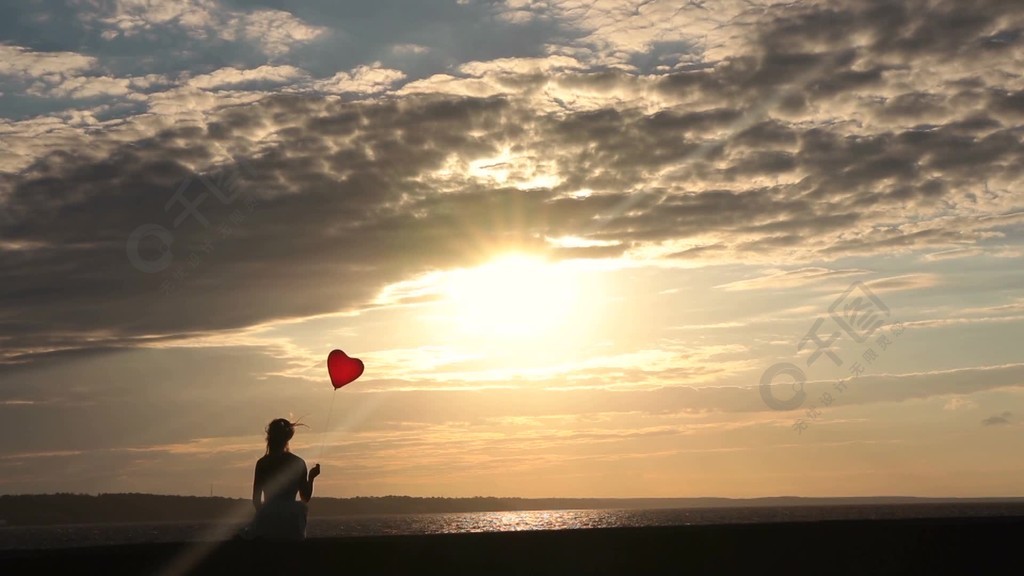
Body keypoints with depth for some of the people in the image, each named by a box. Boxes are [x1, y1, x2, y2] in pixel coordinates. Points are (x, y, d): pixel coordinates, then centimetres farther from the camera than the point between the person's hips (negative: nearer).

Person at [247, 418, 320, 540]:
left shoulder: (262, 463, -1)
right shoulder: (298, 463, 1)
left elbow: (256, 499, 1)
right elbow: (306, 498, 6)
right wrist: (311, 478, 19)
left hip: (267, 520, -1)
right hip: (291, 521, 1)